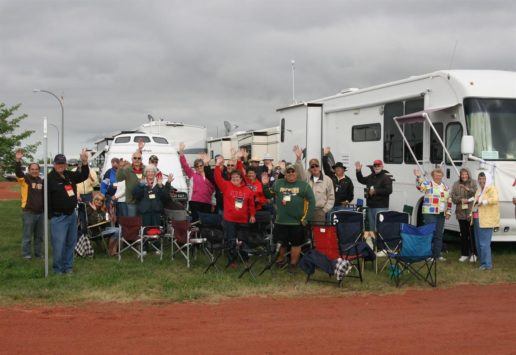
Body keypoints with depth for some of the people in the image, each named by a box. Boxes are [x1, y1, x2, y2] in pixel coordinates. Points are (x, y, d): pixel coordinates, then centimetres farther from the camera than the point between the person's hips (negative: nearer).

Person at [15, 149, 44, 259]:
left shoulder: (41, 181, 12)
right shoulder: (25, 179, -4)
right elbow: (18, 172, -24)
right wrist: (18, 161, -40)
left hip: (40, 212, 5)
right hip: (29, 212, -5)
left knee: (39, 235, 12)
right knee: (27, 235, 0)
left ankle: (38, 253, 22)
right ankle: (26, 254, 8)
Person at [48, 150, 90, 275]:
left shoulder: (69, 175, 10)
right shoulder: (50, 178, -10)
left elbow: (84, 176, 13)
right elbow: (46, 199, -13)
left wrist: (85, 163, -5)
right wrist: (51, 215, -16)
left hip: (72, 215, 7)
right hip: (58, 217, -7)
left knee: (71, 243, 12)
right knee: (59, 244, -5)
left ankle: (68, 266, 21)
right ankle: (58, 268, 6)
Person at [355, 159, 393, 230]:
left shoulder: (386, 177, -8)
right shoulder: (371, 176, 14)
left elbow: (389, 190, -18)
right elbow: (361, 180, 27)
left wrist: (376, 191, -18)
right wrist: (358, 171, 11)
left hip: (381, 207, -8)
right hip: (370, 206, 8)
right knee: (371, 227, 15)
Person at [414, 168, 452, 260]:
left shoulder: (445, 187, 16)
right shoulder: (428, 184, -2)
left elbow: (449, 201, 20)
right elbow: (420, 186, -23)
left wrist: (448, 212, 13)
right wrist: (418, 177, -40)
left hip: (441, 214, 6)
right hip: (430, 214, -6)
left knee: (439, 235, 9)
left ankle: (437, 254, 16)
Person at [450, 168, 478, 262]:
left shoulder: (473, 183, 2)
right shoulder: (456, 184, 10)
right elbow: (452, 196, 5)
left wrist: (468, 189, -27)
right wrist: (460, 199, -13)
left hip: (471, 212, -3)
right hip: (461, 213, 3)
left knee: (472, 234, -3)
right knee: (463, 234, 8)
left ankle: (473, 254, 7)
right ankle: (464, 254, 16)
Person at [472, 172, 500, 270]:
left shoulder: (491, 189, -6)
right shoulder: (479, 190, 21)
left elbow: (495, 199, -24)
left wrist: (483, 202, -24)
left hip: (486, 220, -9)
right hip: (477, 219, 9)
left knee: (484, 243, -10)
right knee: (478, 243, 12)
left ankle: (487, 264, -5)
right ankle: (483, 262, 21)